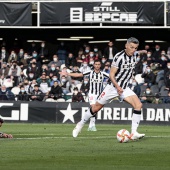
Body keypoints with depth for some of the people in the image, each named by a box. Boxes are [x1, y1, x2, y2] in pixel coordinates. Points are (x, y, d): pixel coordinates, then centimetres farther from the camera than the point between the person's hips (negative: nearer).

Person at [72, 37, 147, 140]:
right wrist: (117, 87, -31)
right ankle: (80, 125, 29)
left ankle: (134, 133, -19)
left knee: (138, 105, -18)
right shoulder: (119, 57, -21)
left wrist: (143, 51, 49)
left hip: (124, 88, 5)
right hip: (113, 86, -5)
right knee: (96, 107, 6)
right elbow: (112, 75, -19)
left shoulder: (134, 54, 0)